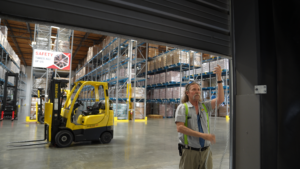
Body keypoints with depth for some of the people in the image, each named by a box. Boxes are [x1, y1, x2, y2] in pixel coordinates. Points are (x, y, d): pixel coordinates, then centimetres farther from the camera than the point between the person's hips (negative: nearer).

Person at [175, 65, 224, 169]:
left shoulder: (204, 106, 9)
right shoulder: (182, 108, -4)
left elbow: (220, 100, -4)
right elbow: (180, 128, -15)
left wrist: (219, 78, -9)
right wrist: (202, 135, -20)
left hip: (206, 151, 4)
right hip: (189, 152, -4)